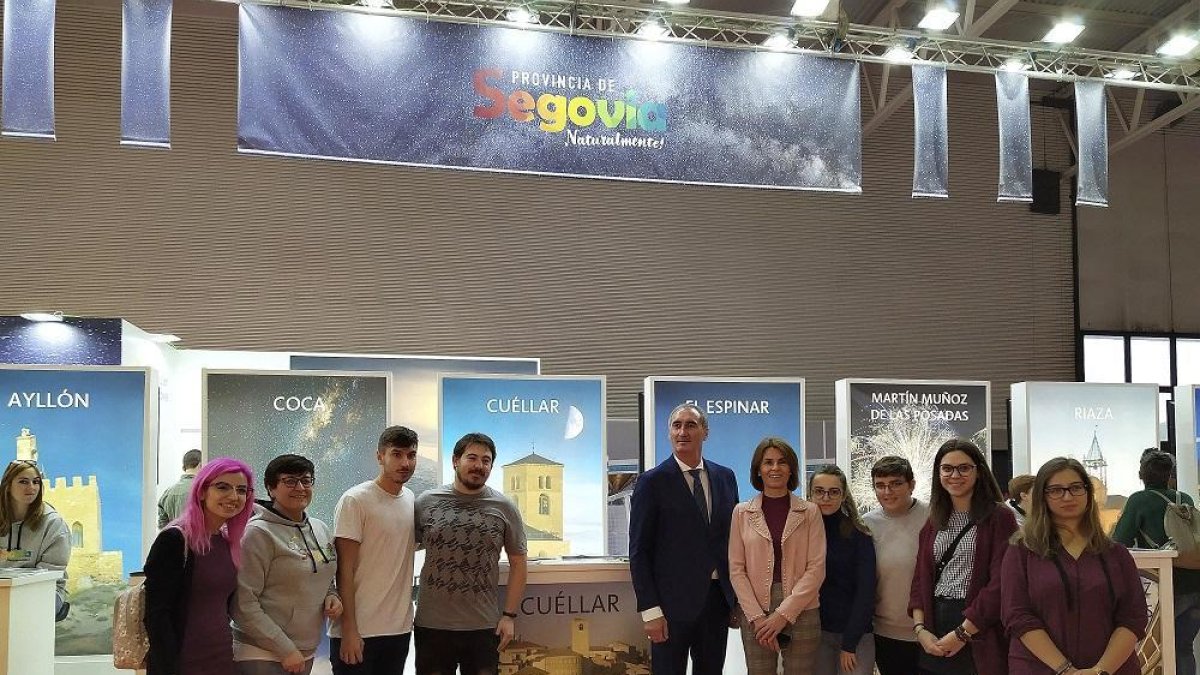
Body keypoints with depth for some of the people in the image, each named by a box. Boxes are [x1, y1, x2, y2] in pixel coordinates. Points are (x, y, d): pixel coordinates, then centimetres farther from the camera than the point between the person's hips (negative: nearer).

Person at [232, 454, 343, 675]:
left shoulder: (321, 529, 8)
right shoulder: (259, 533, -13)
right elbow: (244, 604, -16)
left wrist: (331, 597, 0)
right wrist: (285, 650, -17)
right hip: (262, 656, -6)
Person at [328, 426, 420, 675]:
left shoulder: (412, 500, 7)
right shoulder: (355, 500, -11)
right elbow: (345, 570, -12)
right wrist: (349, 630, -16)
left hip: (400, 628, 6)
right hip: (359, 631, -6)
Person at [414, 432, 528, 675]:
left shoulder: (504, 507, 1)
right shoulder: (426, 502, 1)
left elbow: (517, 562, 7)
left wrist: (509, 615, 1)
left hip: (485, 627, 0)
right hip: (432, 626, 0)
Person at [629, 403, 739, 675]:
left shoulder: (725, 477, 7)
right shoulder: (652, 482, -6)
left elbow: (734, 538, 12)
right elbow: (639, 551, -7)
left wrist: (737, 599, 10)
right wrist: (650, 611, -12)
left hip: (718, 600, 4)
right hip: (673, 602, -4)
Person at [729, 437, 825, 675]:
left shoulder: (809, 512, 2)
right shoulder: (742, 512, 4)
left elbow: (816, 568, -3)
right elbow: (736, 569, 2)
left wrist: (784, 613, -11)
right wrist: (757, 616, -9)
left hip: (801, 612, 0)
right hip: (755, 614, 1)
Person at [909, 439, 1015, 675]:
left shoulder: (999, 518, -5)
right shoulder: (933, 523, 12)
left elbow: (1000, 583, -13)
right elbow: (921, 579, 10)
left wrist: (962, 633, -15)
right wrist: (920, 629, -6)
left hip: (980, 636, -5)